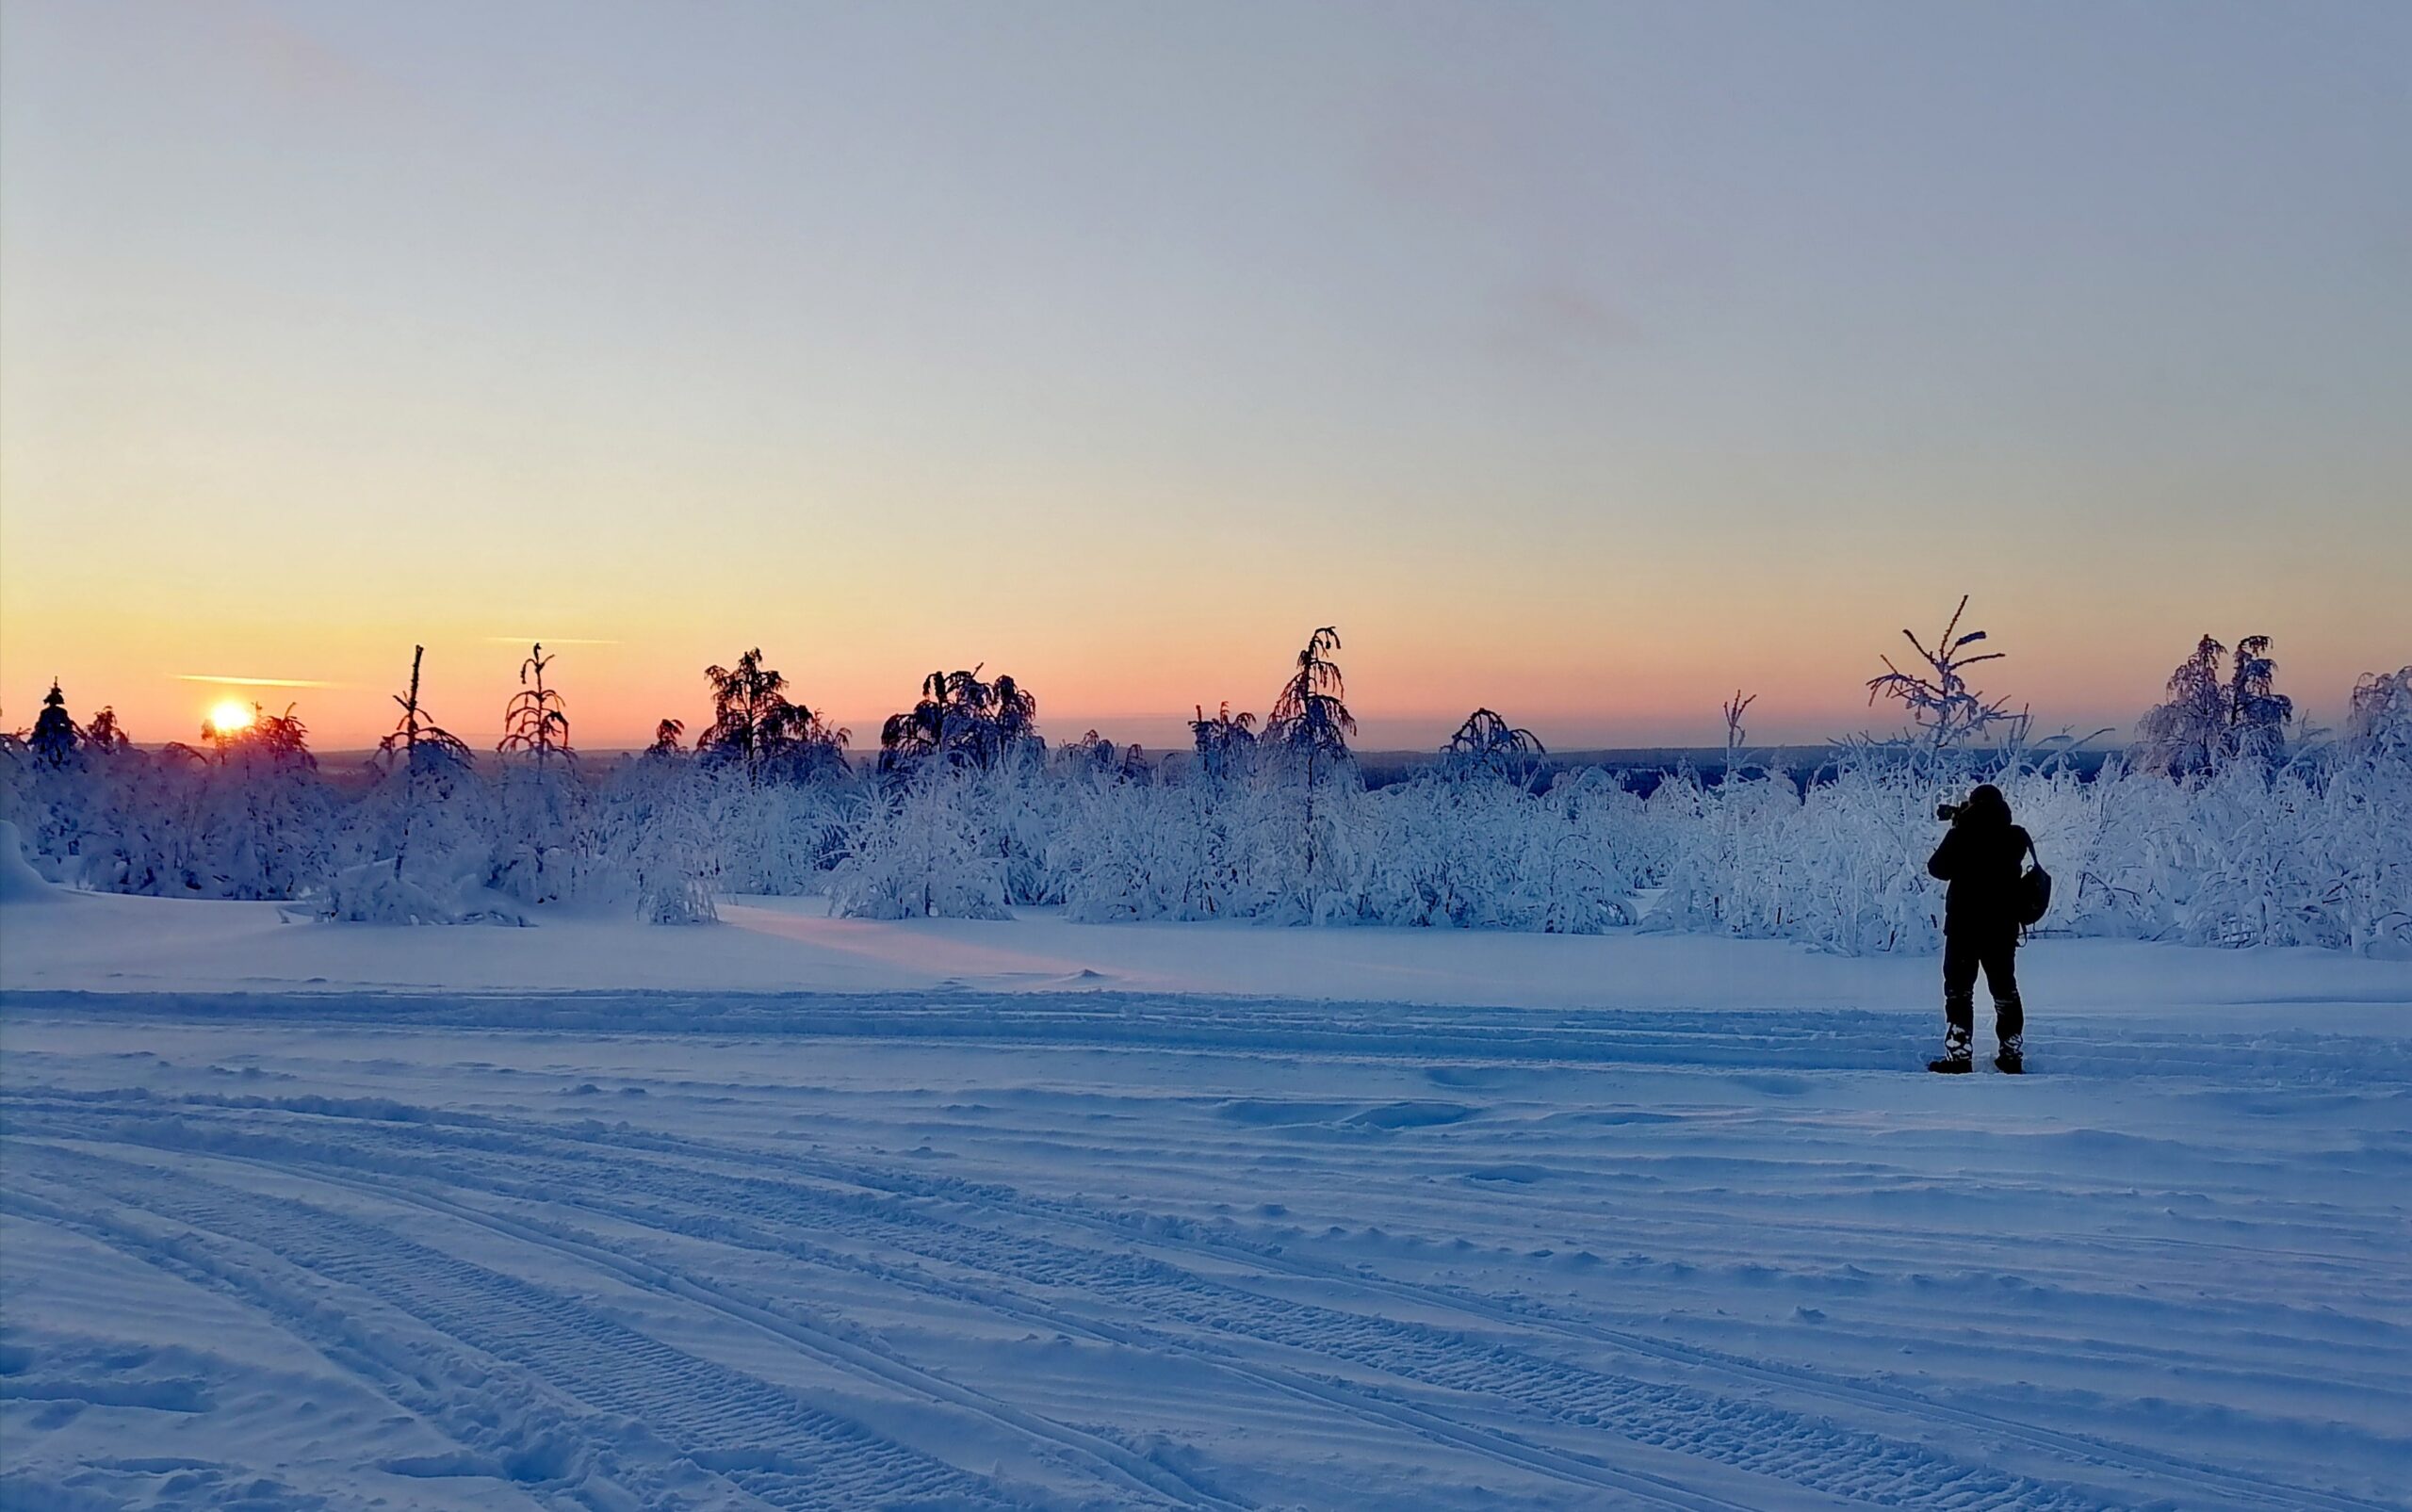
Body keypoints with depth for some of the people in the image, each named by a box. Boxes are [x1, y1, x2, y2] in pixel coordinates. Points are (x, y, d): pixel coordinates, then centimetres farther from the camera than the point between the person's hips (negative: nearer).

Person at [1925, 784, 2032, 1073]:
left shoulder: (1961, 835, -13)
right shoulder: (2014, 837, -1)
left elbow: (1938, 867, -5)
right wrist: (1962, 823, 15)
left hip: (1963, 925, -4)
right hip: (2003, 926, 4)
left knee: (1959, 989, 2)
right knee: (2004, 988, 16)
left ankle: (1958, 1054, -3)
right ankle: (2012, 1052, 19)